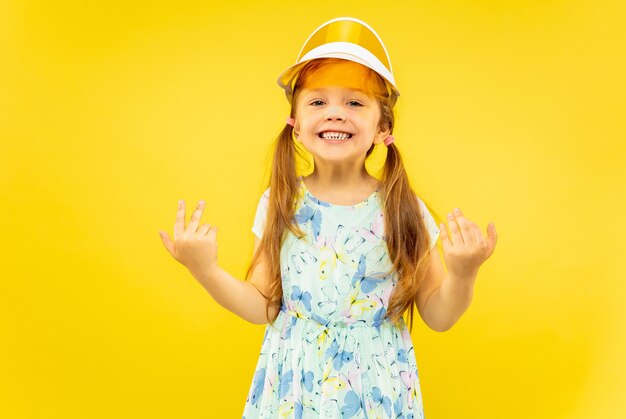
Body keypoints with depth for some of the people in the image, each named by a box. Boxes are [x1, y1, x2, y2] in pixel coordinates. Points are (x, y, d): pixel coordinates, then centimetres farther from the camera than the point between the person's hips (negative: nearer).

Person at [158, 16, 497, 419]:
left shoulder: (403, 209, -9)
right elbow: (261, 307, -1)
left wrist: (462, 276, -22)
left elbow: (438, 317, -4)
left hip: (375, 385, 0)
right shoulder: (280, 205, -6)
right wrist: (206, 270, -13)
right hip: (294, 385, 1)